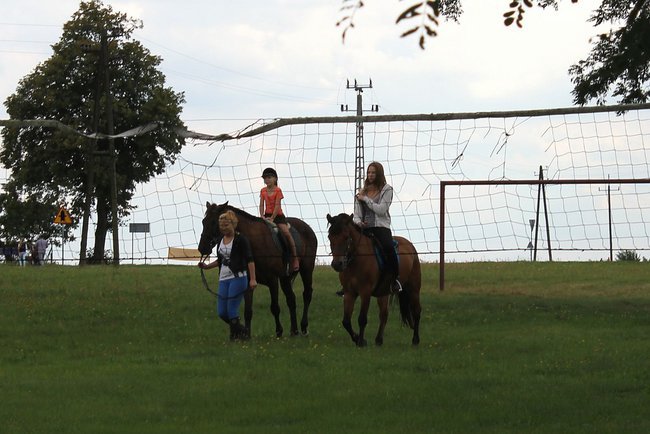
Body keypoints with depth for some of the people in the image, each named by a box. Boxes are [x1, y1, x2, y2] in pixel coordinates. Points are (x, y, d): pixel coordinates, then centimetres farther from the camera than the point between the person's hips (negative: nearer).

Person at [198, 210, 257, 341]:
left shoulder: (241, 240, -8)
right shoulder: (220, 240, 12)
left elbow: (250, 260, -12)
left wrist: (252, 279, -20)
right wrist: (207, 266, 12)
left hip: (238, 278, -7)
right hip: (223, 279, 7)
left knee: (232, 311, -10)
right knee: (222, 313, 4)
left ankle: (235, 333, 6)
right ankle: (242, 332, 24)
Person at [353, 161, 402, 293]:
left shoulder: (387, 190, 5)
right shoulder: (362, 192, 17)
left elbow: (381, 210, -8)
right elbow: (356, 214, 15)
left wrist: (365, 199, -4)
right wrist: (358, 222, -8)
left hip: (381, 226, -4)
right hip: (364, 227, 4)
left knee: (388, 247, -34)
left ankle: (395, 278, -19)